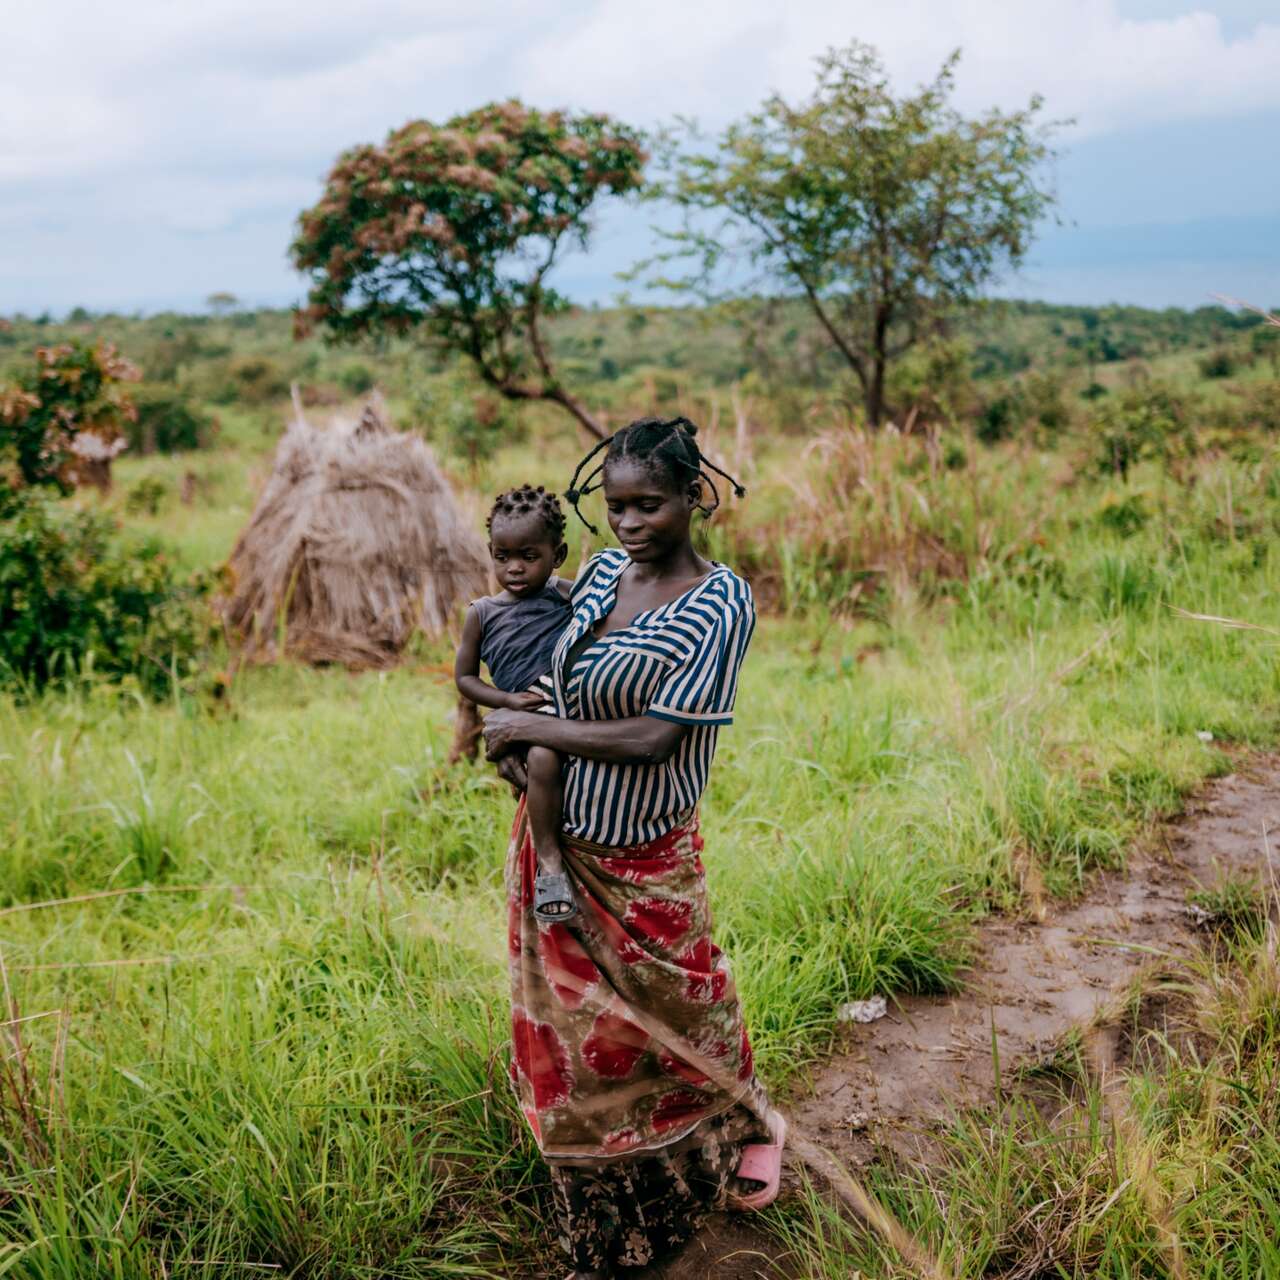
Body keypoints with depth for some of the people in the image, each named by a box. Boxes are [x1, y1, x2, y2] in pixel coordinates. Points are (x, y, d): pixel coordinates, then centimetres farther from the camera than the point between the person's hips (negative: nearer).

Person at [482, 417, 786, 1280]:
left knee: (679, 1013, 16)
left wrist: (528, 728, -15)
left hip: (644, 865, -6)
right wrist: (513, 744, -3)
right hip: (556, 847, 6)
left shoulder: (722, 602, -17)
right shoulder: (600, 573, 0)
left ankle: (750, 1126, 50)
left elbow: (654, 737, -22)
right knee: (571, 1034, 17)